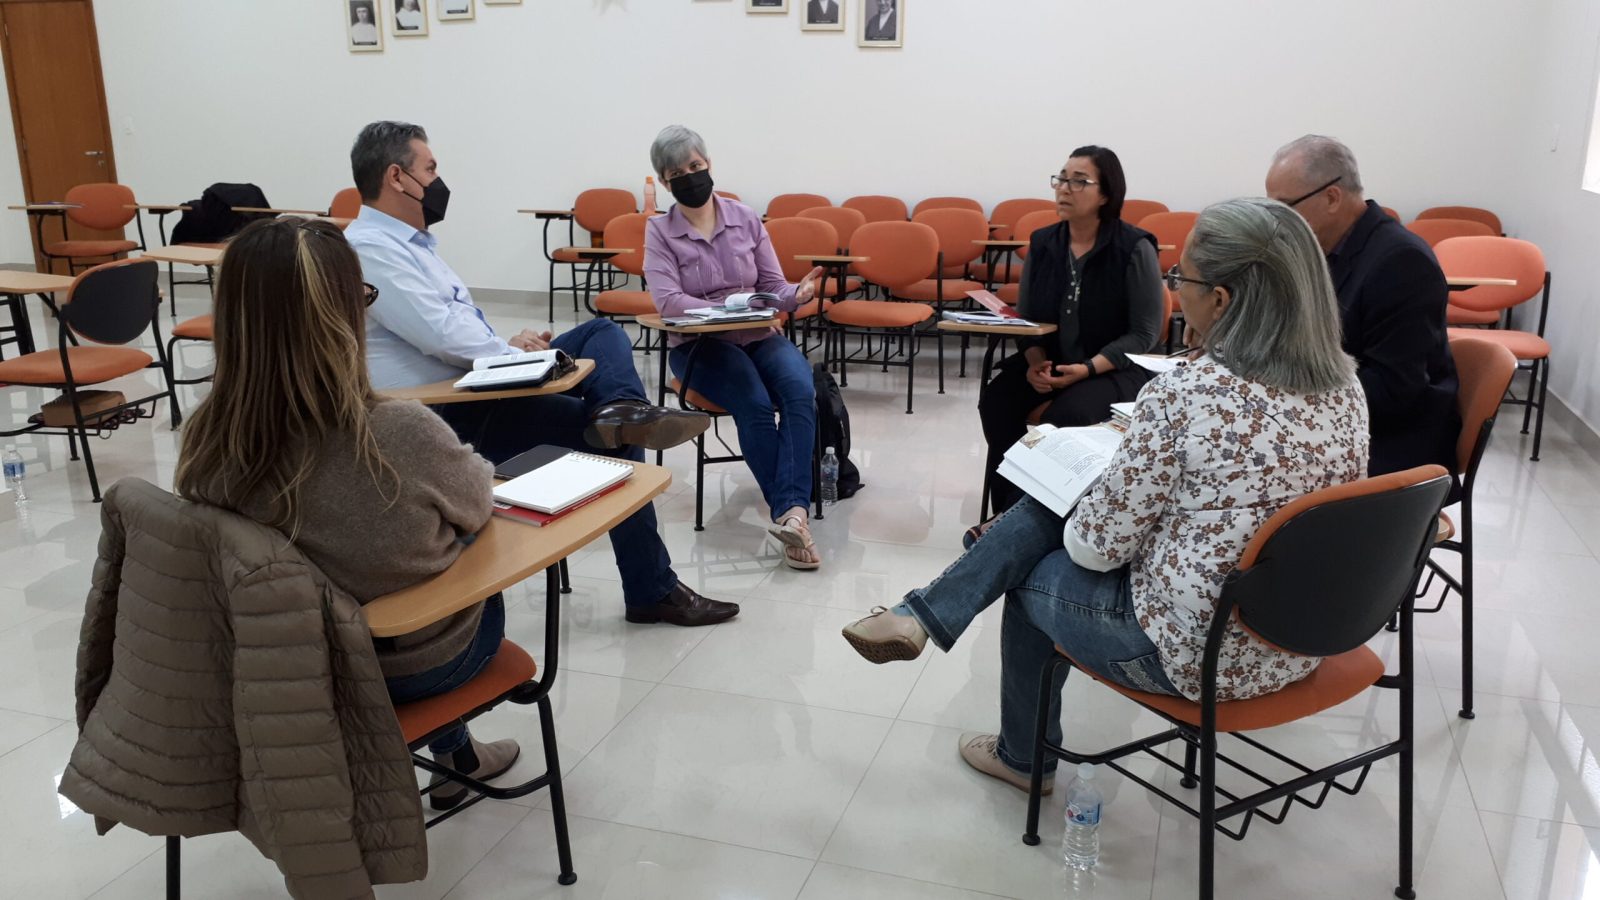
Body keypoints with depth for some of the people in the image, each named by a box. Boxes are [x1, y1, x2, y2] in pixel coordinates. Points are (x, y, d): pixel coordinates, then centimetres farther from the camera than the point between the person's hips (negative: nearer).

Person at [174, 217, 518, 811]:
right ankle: (451, 753, 47)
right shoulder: (402, 436, -35)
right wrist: (473, 466, 9)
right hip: (412, 659, -4)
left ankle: (454, 751, 47)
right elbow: (475, 510, -13)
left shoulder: (205, 442, -21)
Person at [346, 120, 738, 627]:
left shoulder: (408, 240, 19)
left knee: (603, 333, -2)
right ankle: (653, 591, -11)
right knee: (614, 440, -17)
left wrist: (510, 351, -1)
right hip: (447, 416, -11)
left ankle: (621, 413, -35)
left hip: (477, 385, 11)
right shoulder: (368, 248, -15)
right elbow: (440, 332, -25)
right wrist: (511, 353, -9)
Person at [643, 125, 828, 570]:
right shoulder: (659, 231, 2)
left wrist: (796, 294, -16)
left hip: (760, 335, 3)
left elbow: (773, 286, 9)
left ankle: (792, 510, -37)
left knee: (801, 390, -30)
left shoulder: (746, 218, 8)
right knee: (755, 403, -32)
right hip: (699, 343, -2)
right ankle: (789, 512, -27)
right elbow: (668, 301, -13)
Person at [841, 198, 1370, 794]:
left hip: (1197, 653, -7)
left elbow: (1098, 546, -16)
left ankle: (1023, 756, 40)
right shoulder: (1345, 386, -3)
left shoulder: (1182, 396, -26)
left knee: (1038, 575, 22)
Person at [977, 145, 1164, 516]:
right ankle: (1011, 509, -10)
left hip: (1117, 368, -4)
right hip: (1049, 360, 5)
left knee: (1068, 416, -33)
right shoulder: (1042, 242, 3)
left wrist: (1087, 369, -23)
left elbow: (1144, 334, -10)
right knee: (995, 399, -21)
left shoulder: (1134, 249, -11)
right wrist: (1036, 363, -14)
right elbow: (1025, 317, 7)